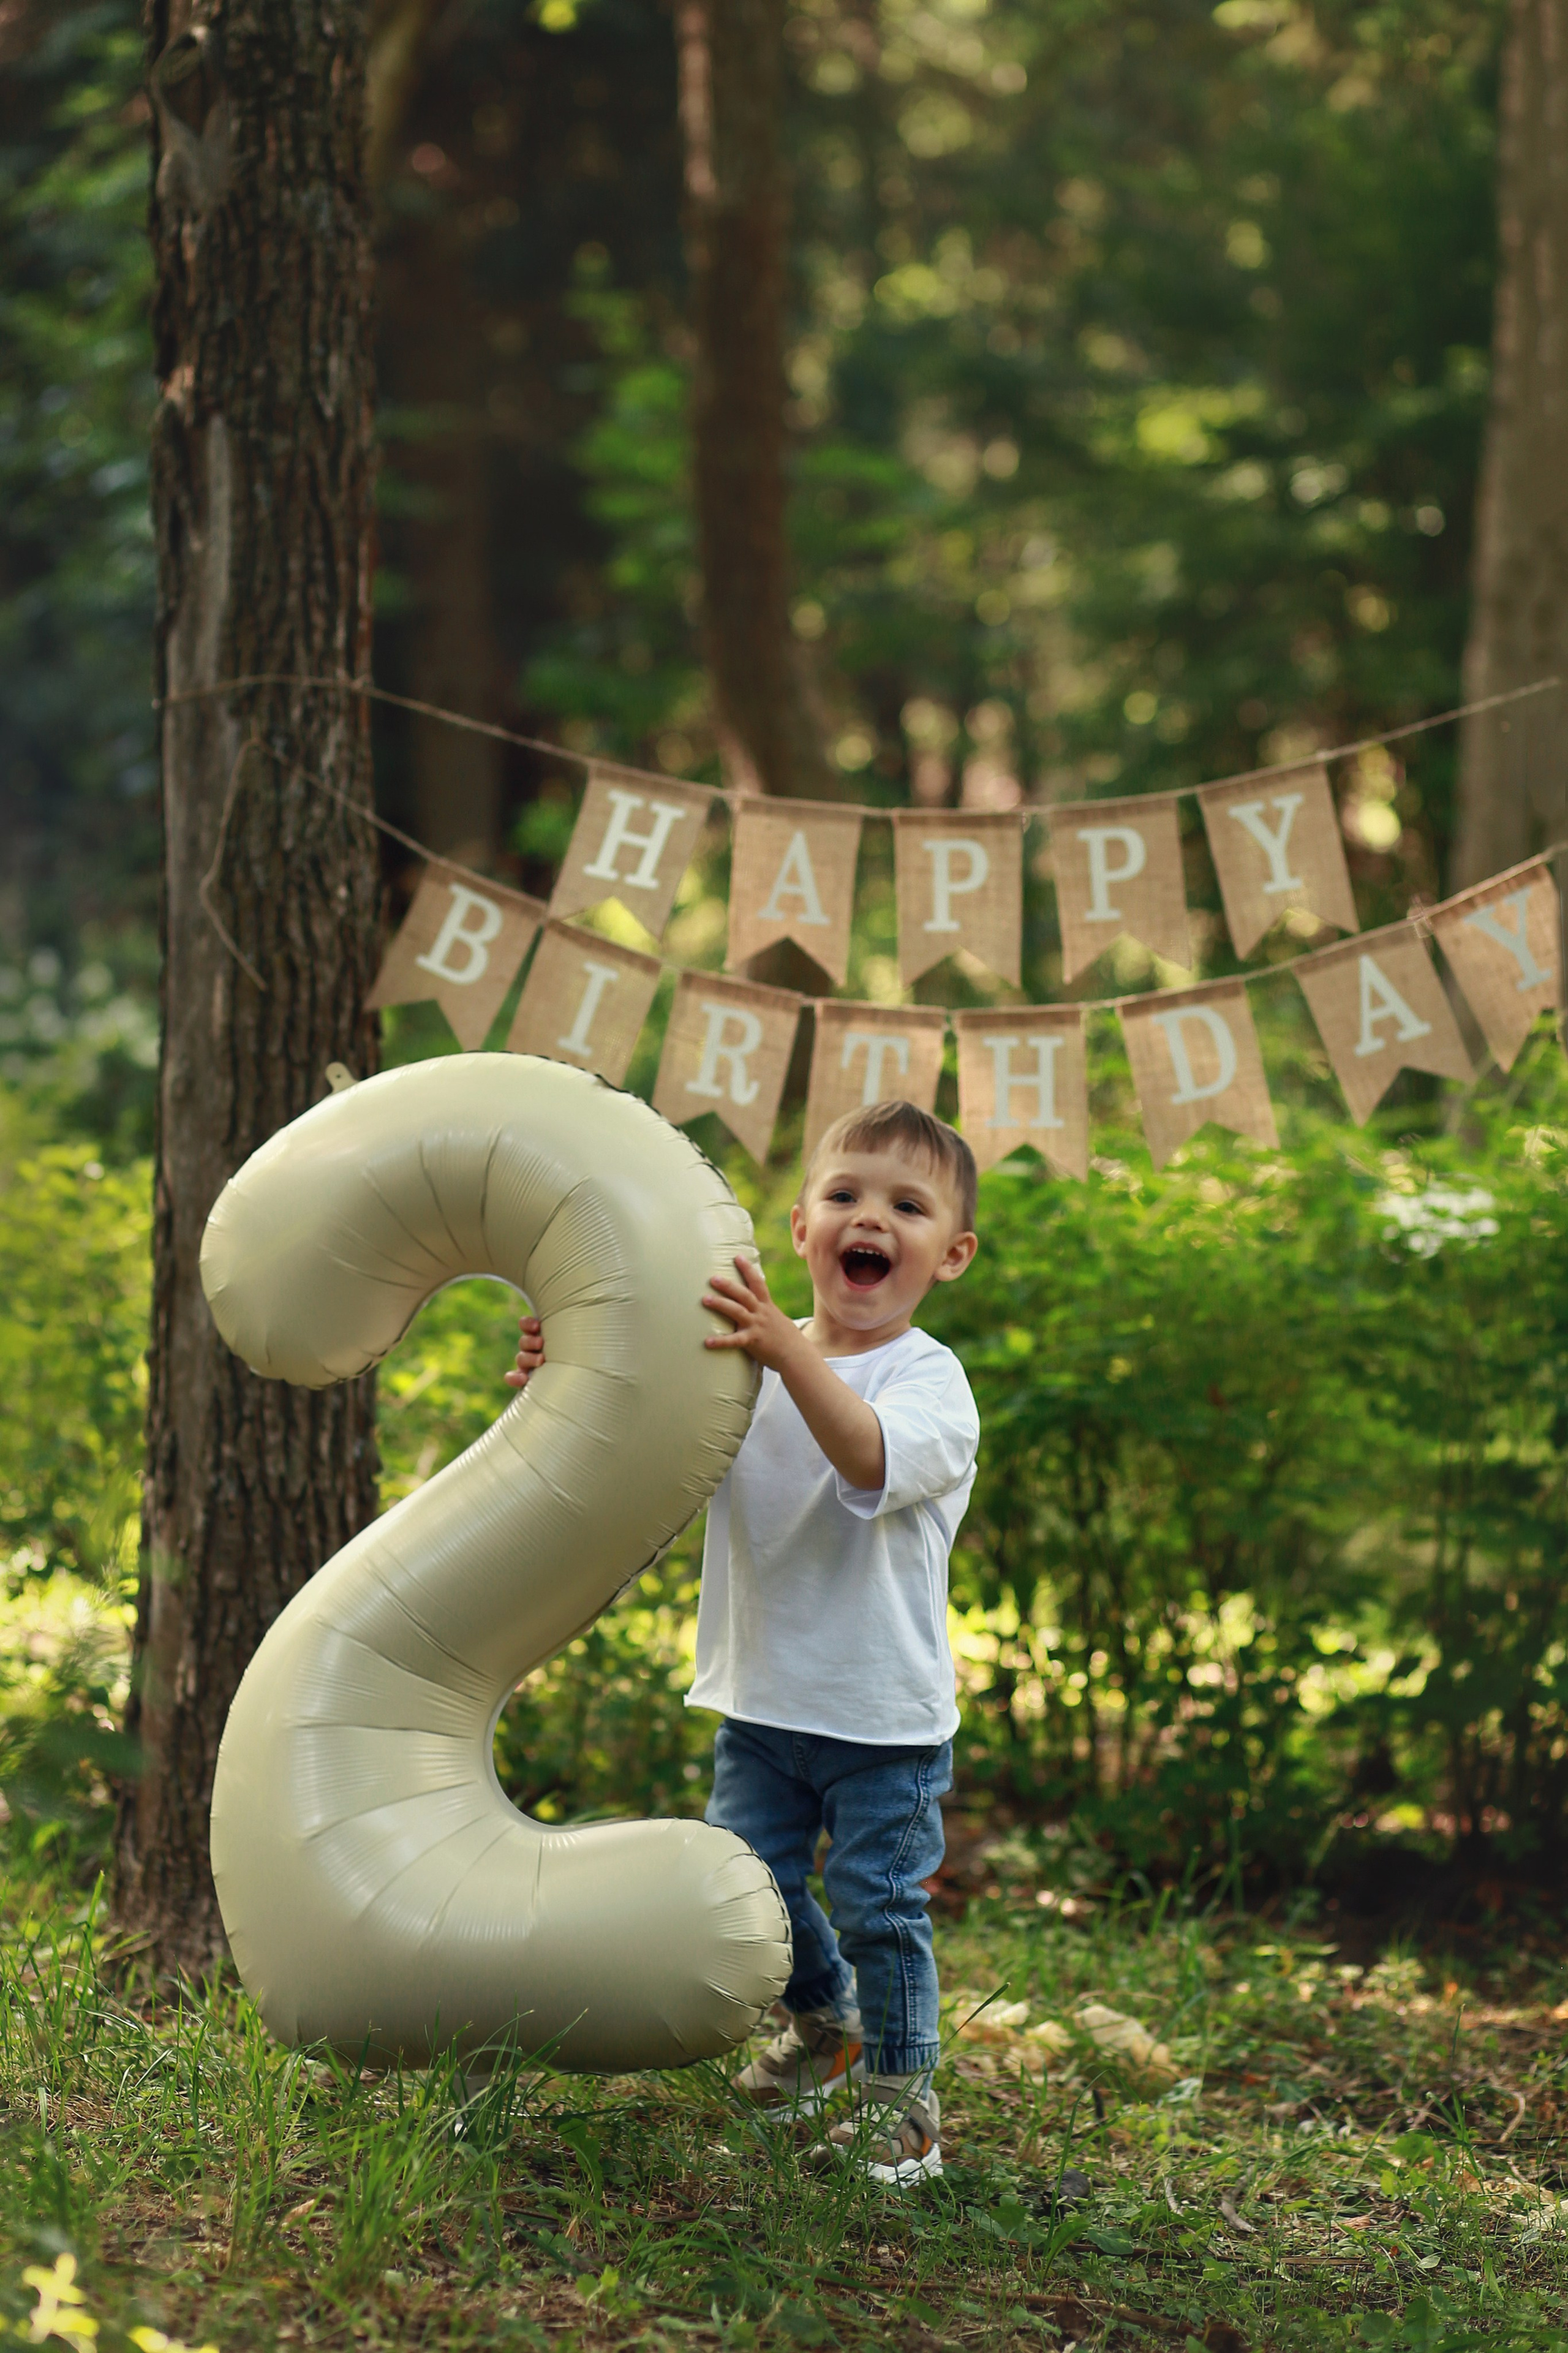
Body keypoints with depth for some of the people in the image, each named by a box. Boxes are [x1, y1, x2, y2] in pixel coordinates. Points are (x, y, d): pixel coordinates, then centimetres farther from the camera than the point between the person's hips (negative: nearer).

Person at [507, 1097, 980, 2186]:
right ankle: (825, 2025, 35)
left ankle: (903, 2097, 14)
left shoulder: (930, 1378, -13)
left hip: (884, 1715, -5)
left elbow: (874, 1458, -35)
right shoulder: (747, 1361, 3)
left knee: (877, 1903, -3)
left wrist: (789, 1353, -47)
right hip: (763, 1698, 5)